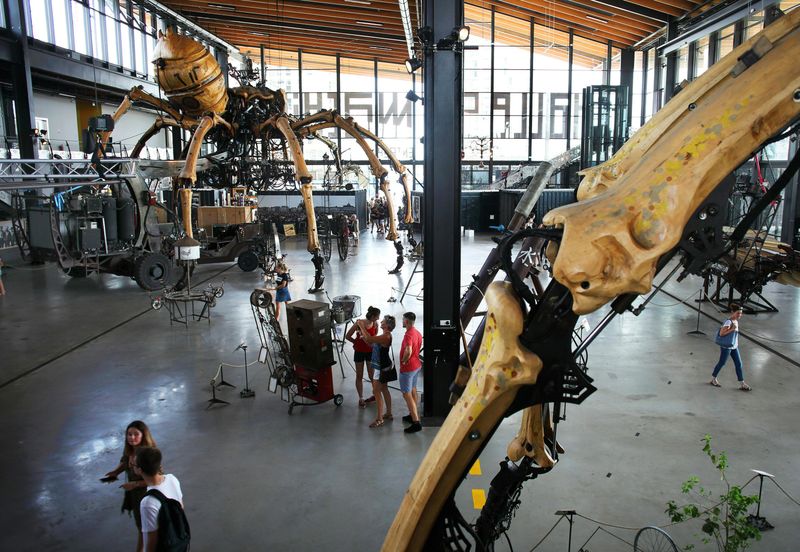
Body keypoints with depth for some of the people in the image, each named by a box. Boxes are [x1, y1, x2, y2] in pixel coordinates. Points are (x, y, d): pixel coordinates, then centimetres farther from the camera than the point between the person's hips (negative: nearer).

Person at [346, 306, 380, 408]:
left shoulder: (375, 324, -10)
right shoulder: (359, 323, -21)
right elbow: (347, 336, -11)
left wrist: (371, 343, -5)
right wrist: (357, 342, -2)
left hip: (370, 352, 2)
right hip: (359, 352, -2)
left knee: (372, 375, 11)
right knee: (359, 376, 7)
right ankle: (361, 399, 19)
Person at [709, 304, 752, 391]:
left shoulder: (736, 321, 6)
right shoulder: (728, 322, -20)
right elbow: (721, 333, -25)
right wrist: (732, 329, -29)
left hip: (734, 347, 8)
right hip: (726, 347, -8)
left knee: (738, 364, 6)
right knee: (722, 363, 5)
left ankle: (742, 384, 11)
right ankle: (713, 379, 23)